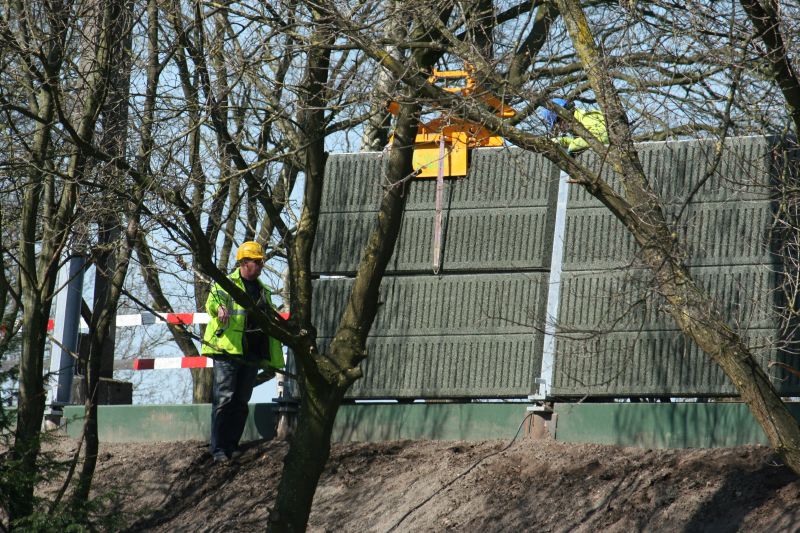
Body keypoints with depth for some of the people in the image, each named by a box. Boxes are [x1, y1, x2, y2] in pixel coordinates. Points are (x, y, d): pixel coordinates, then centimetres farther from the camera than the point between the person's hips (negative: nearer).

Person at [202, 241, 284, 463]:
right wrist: (219, 308, -42)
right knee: (224, 399, -11)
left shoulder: (263, 291, 21)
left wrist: (276, 358, 20)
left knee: (241, 401, 8)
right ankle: (218, 450, -11)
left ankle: (232, 446, 14)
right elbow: (213, 300, -19)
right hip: (227, 351, -6)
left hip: (252, 353, 6)